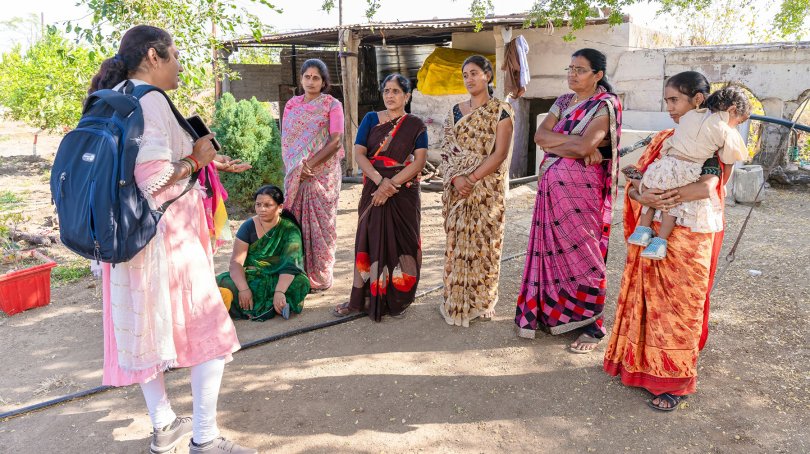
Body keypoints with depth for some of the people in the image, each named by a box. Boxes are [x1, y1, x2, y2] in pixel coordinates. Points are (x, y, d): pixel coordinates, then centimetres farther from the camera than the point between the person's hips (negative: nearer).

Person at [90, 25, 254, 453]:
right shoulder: (150, 101, -16)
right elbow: (154, 179, -26)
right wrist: (195, 161, -9)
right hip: (166, 234, -9)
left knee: (147, 329, 17)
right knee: (208, 331, 3)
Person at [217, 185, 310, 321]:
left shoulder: (290, 230, -8)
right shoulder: (249, 226, -2)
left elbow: (290, 264, -20)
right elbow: (236, 262, -11)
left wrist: (279, 292, -37)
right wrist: (244, 289, -29)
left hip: (278, 280, -2)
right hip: (251, 278, 2)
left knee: (300, 282, -32)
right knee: (225, 283, -27)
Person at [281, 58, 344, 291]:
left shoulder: (332, 105, -1)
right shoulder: (292, 104, 11)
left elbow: (335, 141, -9)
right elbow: (285, 140, 8)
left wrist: (310, 164, -16)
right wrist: (294, 167, -9)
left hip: (323, 173, -3)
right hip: (295, 174, 3)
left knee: (320, 223, -1)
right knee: (295, 222, 4)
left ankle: (320, 276, 9)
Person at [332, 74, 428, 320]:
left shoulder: (415, 125, 2)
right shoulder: (371, 119, 7)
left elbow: (420, 161, -8)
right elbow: (359, 153, -2)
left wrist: (391, 185, -18)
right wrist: (380, 180, -17)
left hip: (404, 194, -1)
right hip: (373, 190, 2)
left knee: (400, 242, 3)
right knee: (370, 241, 2)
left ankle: (397, 298, 16)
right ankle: (364, 297, 9)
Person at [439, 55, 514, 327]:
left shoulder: (501, 110, -4)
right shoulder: (457, 110, 11)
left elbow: (500, 154, -11)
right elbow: (447, 149, 7)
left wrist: (471, 179, -17)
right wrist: (455, 178, -10)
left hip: (487, 188, -4)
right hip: (457, 188, 4)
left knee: (482, 243, 2)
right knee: (457, 242, 7)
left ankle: (481, 302, 17)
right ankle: (457, 301, 19)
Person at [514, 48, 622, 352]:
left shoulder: (605, 105, -7)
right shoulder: (563, 102, 14)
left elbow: (583, 147, -21)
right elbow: (540, 135, 0)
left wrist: (553, 143, -6)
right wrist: (575, 140, -11)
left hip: (581, 188, -6)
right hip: (552, 186, 6)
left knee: (580, 252, -1)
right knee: (552, 248, 9)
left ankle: (590, 324, 11)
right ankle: (552, 313, 21)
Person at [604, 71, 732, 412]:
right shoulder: (662, 140, 10)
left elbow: (707, 187, -25)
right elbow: (634, 183, 2)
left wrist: (655, 196, -23)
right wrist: (645, 197, -19)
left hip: (688, 239, -5)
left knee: (678, 307, 3)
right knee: (647, 300, 11)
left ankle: (675, 381, 16)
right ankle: (642, 364, 26)